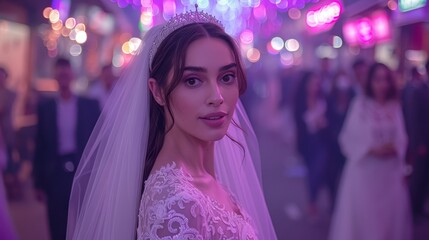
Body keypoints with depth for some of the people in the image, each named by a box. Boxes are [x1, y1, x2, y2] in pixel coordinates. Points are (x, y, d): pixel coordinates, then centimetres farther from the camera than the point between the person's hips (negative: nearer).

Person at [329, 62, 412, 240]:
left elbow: (401, 138, 7)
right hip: (364, 169, -3)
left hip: (390, 171, 3)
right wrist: (371, 149, -16)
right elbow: (349, 138, -5)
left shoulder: (395, 107, 4)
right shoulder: (360, 105, -5)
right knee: (362, 213, 1)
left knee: (392, 212, 5)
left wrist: (394, 149, -13)